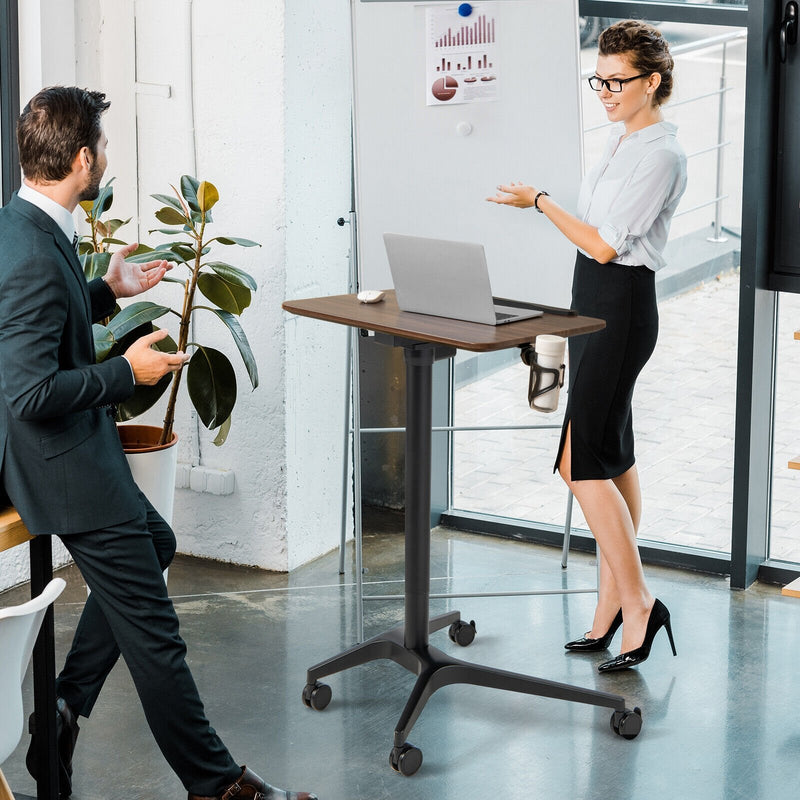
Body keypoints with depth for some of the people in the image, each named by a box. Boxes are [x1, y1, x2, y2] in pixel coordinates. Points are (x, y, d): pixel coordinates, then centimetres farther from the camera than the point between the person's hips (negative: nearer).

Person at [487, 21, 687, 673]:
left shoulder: (660, 155, -17)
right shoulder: (622, 138, 11)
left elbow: (604, 244, -19)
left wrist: (538, 201, -10)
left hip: (621, 311, -10)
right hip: (596, 304, 10)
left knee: (582, 461, -11)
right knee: (614, 458, 11)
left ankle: (636, 602, -5)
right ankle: (613, 606, 17)